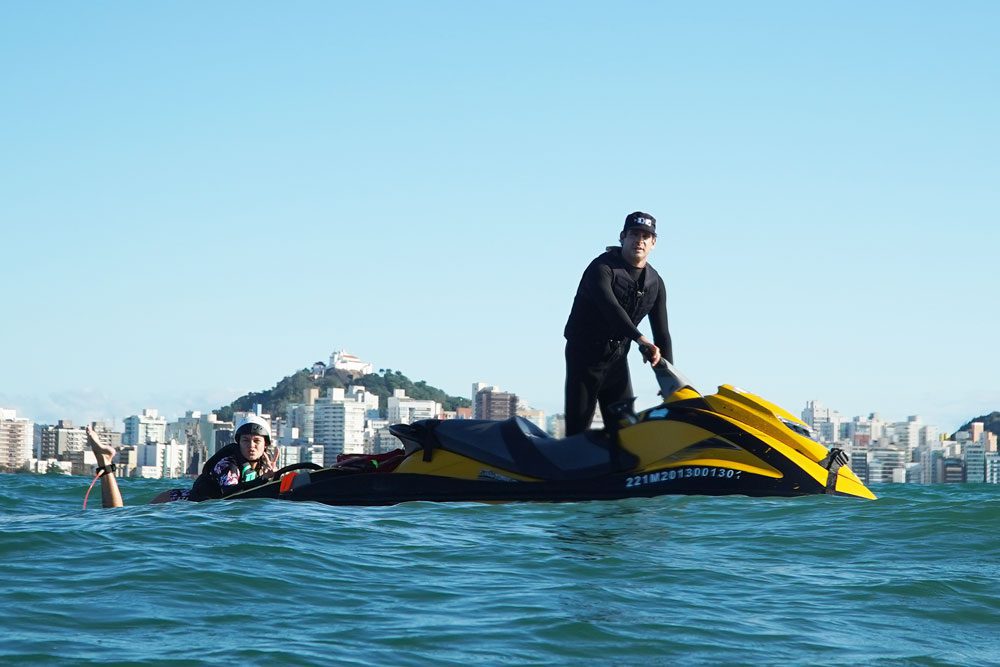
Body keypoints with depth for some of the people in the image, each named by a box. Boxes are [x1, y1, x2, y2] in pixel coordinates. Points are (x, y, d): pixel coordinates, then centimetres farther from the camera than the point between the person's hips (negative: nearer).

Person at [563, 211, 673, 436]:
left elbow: (661, 332, 6)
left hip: (617, 358, 6)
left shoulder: (655, 283, 6)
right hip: (584, 355, -6)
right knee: (578, 428, -9)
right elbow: (609, 307, -32)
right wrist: (641, 340, -44)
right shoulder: (602, 267, -14)